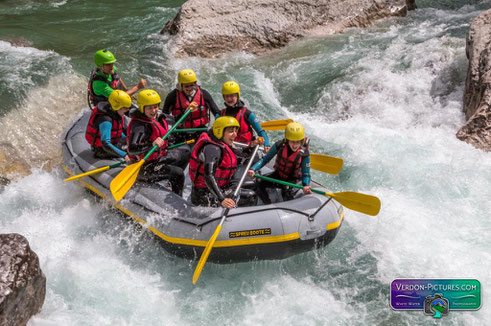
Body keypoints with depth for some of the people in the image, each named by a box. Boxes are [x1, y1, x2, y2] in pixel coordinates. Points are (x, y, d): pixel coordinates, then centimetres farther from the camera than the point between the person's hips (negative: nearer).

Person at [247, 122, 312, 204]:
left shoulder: (304, 155, -21)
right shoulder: (279, 145, -17)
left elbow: (306, 174, -16)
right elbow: (265, 159, -8)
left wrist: (306, 185, -39)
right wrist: (253, 169, -23)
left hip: (292, 180, -3)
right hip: (277, 175, 3)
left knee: (287, 192, -35)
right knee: (259, 182, -18)